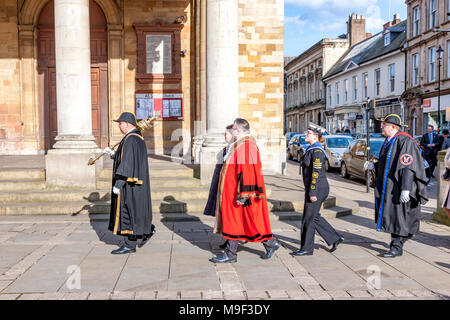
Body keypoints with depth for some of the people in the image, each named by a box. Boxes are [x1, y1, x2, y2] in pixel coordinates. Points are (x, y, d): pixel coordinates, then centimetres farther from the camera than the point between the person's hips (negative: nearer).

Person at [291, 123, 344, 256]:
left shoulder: (317, 151, -16)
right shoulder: (311, 149, 15)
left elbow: (316, 173, -21)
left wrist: (312, 192, -22)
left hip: (317, 189, -10)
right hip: (313, 189, 10)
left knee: (308, 218, -2)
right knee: (315, 217, 16)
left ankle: (307, 248, 9)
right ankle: (335, 238, 24)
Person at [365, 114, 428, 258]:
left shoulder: (405, 141, -16)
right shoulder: (388, 142, 13)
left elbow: (408, 167, -21)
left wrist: (405, 189, -26)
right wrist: (373, 166, 6)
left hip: (399, 188, -9)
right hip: (388, 186, 9)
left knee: (398, 215, -4)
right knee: (390, 214, 14)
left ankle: (397, 247, 3)